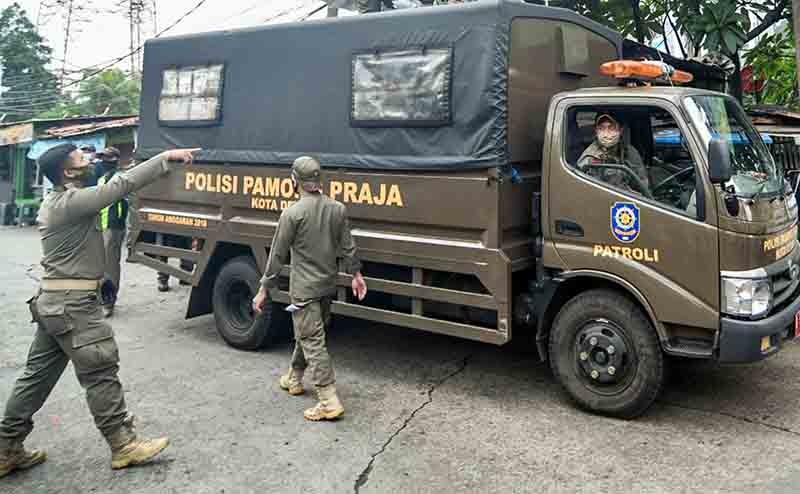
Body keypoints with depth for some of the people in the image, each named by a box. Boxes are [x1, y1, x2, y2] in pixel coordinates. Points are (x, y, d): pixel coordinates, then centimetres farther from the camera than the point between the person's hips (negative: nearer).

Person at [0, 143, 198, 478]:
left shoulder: (53, 202, 14)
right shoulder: (72, 202, -17)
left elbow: (107, 190, 20)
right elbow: (121, 185, -22)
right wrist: (166, 157, -20)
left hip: (54, 301, 10)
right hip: (72, 304, -10)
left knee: (37, 375, 14)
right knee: (101, 374, -1)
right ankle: (124, 446, 9)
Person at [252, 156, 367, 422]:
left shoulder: (292, 213, -16)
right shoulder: (338, 209, 0)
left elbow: (278, 255, -11)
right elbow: (347, 248, 5)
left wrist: (264, 290, -4)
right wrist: (355, 274, 19)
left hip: (304, 290, -6)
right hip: (328, 285, 7)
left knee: (313, 342, -4)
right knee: (306, 334, 23)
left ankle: (329, 402, -7)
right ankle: (294, 379, 40)